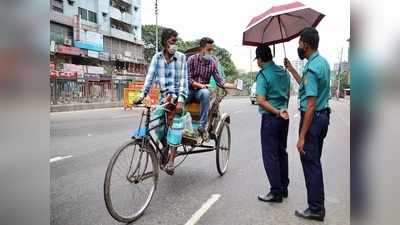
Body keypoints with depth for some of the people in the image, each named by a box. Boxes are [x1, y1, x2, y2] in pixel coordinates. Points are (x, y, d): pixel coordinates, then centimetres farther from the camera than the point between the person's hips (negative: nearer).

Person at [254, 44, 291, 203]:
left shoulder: (263, 75, -14)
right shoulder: (284, 72, 8)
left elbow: (261, 100, -24)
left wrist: (277, 112, -18)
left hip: (270, 118, -8)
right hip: (284, 117, 8)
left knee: (270, 155, 0)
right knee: (282, 152, 16)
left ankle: (276, 192, 6)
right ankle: (284, 188, 26)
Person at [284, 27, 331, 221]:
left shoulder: (311, 68, -20)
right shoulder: (323, 61, 9)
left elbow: (311, 105, -24)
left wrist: (302, 136, -22)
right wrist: (291, 69, 23)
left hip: (313, 117, -10)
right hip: (323, 115, 10)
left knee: (310, 164, 0)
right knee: (315, 162, 18)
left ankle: (316, 209, 13)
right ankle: (317, 204, 31)